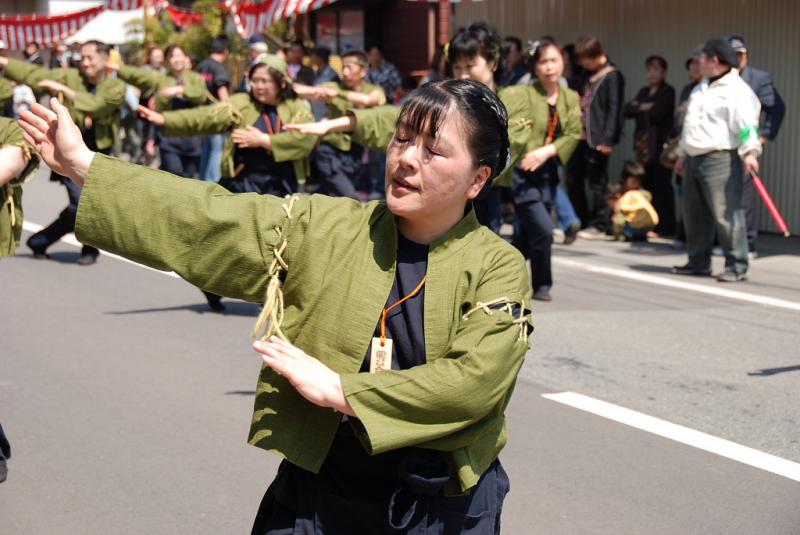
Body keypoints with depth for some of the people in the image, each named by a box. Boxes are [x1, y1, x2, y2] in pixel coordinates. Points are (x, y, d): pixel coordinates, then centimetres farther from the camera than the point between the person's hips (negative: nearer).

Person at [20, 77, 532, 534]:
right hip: (316, 488, 2)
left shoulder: (499, 268, -8)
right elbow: (206, 220, -5)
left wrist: (339, 390, -19)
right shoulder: (323, 228, -1)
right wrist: (83, 163, -10)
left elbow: (474, 381, -20)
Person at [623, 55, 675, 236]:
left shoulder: (668, 91, -1)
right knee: (648, 185, 6)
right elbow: (627, 111, 10)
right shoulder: (643, 92, 21)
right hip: (643, 145, 6)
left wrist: (640, 108, 4)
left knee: (662, 186, -6)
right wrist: (644, 107, -7)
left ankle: (665, 227, -4)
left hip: (660, 145, -6)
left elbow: (657, 113, -13)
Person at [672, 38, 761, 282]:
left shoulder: (736, 89, -10)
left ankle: (736, 265, -7)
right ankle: (698, 261, 22)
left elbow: (746, 123, -21)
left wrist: (750, 152, -32)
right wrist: (682, 154, 28)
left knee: (726, 213, -11)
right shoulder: (700, 89, 21)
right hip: (694, 159, 10)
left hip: (720, 159, -9)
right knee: (695, 214, 12)